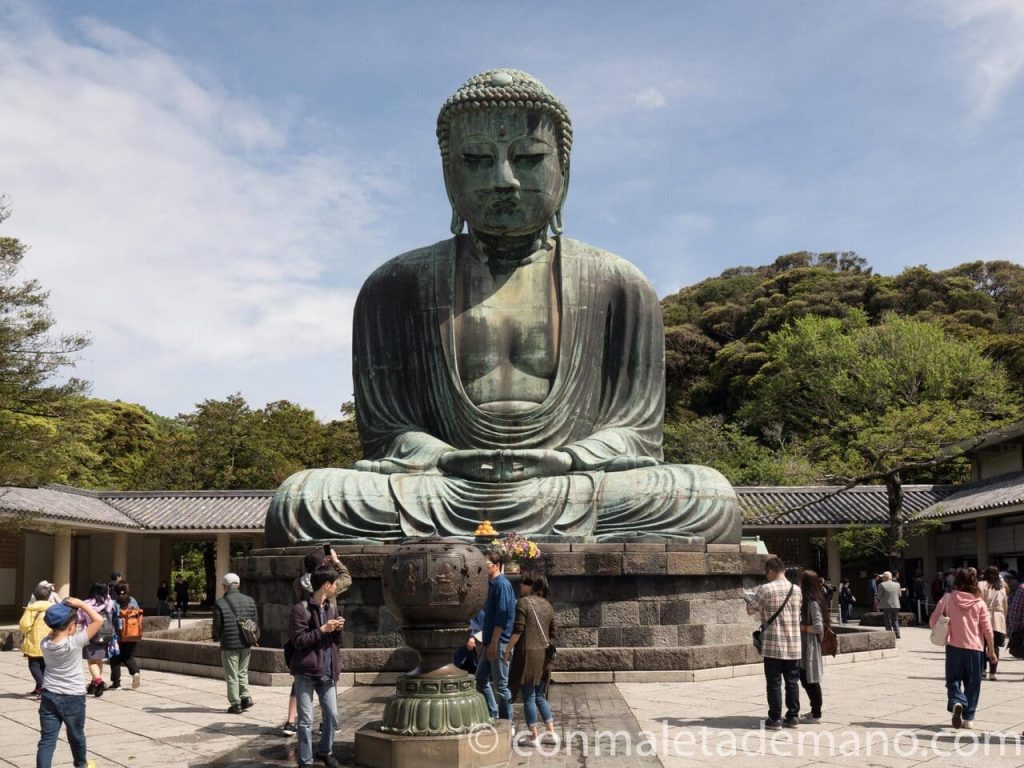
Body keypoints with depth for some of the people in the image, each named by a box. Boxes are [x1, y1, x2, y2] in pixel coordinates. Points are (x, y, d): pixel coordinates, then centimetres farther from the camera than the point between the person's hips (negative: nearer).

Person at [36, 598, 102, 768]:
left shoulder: (45, 644, -6)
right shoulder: (75, 642, -20)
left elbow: (53, 634, 17)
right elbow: (99, 620, -19)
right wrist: (81, 604, -13)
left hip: (49, 696, 3)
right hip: (73, 698, -3)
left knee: (47, 740, 1)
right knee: (76, 736, 19)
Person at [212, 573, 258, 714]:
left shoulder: (220, 603, -11)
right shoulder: (249, 600, 3)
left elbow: (217, 625, -8)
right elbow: (256, 621, 5)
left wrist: (217, 637, 14)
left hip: (229, 644, -4)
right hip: (246, 644, 4)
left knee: (232, 675, 5)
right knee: (242, 672, 19)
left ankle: (235, 704, 7)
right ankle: (246, 697, 8)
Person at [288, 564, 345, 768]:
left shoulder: (331, 609, 12)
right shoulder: (300, 609, -10)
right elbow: (298, 641, -16)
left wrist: (338, 629, -3)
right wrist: (323, 629, -19)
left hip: (327, 672, 6)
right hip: (306, 672, -6)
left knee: (332, 716, 10)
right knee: (306, 720, 0)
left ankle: (325, 752, 31)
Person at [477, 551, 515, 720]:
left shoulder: (501, 584, -15)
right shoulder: (493, 584, 15)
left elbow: (501, 616, -20)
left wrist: (493, 643, -21)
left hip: (499, 642, -10)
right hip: (492, 642, 10)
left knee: (500, 684, -2)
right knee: (481, 677, 16)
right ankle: (492, 716, 24)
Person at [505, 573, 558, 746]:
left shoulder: (523, 602, -9)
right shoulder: (547, 605, 12)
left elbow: (518, 630, -15)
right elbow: (552, 633, 14)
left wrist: (508, 650, -7)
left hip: (527, 653, -7)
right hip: (543, 654, 7)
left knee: (528, 696, 2)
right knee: (539, 695, 17)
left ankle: (533, 736, 6)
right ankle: (550, 732, 15)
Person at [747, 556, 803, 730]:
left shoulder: (766, 589, -12)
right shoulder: (797, 590, 5)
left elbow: (751, 610, -4)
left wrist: (749, 601, 20)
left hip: (773, 645, -5)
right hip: (794, 645, 5)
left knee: (774, 683, 2)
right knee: (792, 681, 12)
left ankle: (775, 719, 5)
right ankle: (793, 716, 16)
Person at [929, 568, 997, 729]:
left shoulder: (947, 599, -4)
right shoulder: (979, 603, -2)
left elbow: (933, 622, -4)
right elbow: (987, 629, -1)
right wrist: (991, 650, 9)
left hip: (954, 646, -1)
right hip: (975, 648, 1)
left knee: (953, 680, 10)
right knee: (972, 683, 11)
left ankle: (956, 702, -19)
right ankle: (968, 718, 10)